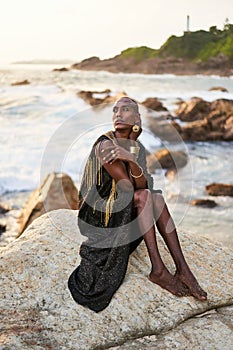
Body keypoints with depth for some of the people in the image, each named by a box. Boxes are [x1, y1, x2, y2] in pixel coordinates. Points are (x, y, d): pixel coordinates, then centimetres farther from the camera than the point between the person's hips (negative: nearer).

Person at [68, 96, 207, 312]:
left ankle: (182, 268, -22)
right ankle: (158, 270, -27)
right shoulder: (105, 144, -18)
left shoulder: (138, 149, 5)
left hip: (119, 212, 6)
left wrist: (131, 159, -30)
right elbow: (128, 187, -22)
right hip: (97, 214, -6)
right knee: (144, 196, -25)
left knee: (156, 197, -16)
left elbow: (143, 185, -14)